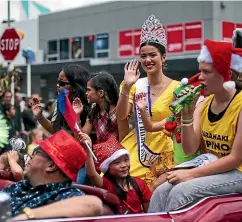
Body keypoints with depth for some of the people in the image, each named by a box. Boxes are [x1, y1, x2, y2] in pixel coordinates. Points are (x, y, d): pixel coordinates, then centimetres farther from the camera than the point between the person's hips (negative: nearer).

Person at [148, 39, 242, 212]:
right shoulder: (204, 105, 4)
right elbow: (190, 149, 2)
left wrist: (192, 174, -19)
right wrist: (187, 115, -13)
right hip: (211, 170, 6)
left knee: (181, 192, -26)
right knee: (162, 191, -15)